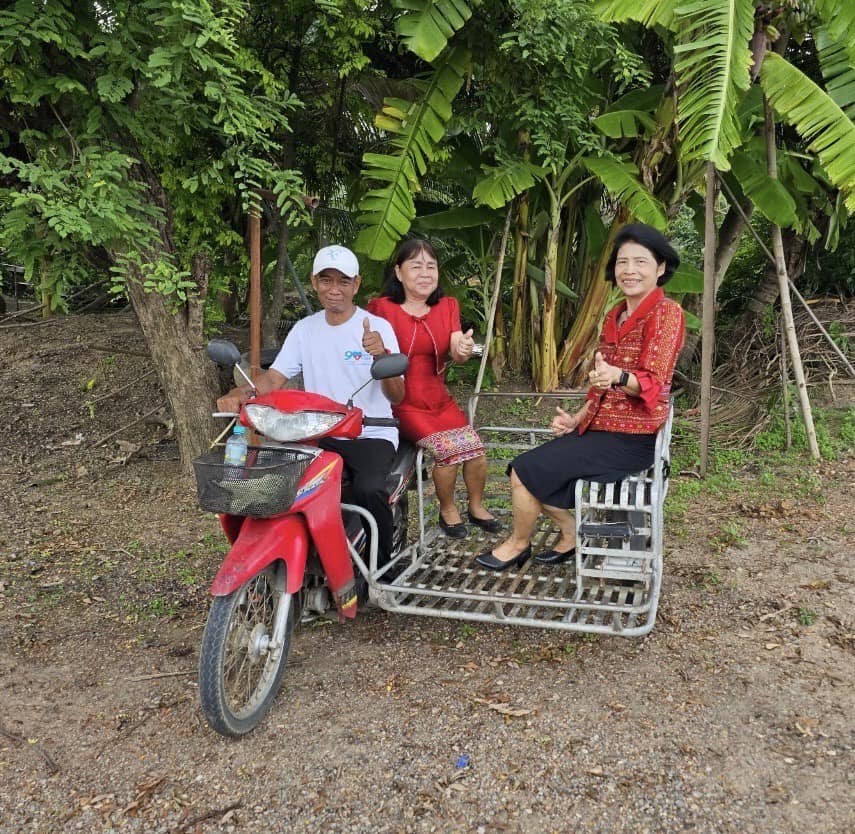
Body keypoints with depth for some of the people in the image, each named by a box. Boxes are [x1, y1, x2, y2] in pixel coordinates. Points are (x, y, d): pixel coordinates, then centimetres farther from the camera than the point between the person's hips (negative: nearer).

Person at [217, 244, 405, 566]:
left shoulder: (377, 327, -3)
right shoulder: (305, 329, 9)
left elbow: (397, 397, -10)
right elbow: (274, 377, 1)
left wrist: (382, 356, -30)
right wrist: (241, 393, -21)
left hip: (371, 435, -3)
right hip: (319, 435, 4)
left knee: (368, 488, -32)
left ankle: (381, 565, -7)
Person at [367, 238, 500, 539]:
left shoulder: (447, 306, 9)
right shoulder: (382, 308, -5)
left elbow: (455, 352, -4)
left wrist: (464, 349, -27)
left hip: (439, 399, 5)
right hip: (402, 403, -4)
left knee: (476, 447, -14)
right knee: (446, 447, -24)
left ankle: (477, 506, 13)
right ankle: (448, 510, 2)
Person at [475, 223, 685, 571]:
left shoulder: (666, 313, -11)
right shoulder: (614, 316, 12)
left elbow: (653, 383, -21)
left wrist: (618, 377, -41)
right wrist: (578, 419, 6)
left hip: (630, 439, -8)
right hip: (599, 428, 8)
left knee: (525, 470, -12)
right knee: (528, 467, 2)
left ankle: (519, 543, 13)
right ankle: (570, 536, 16)